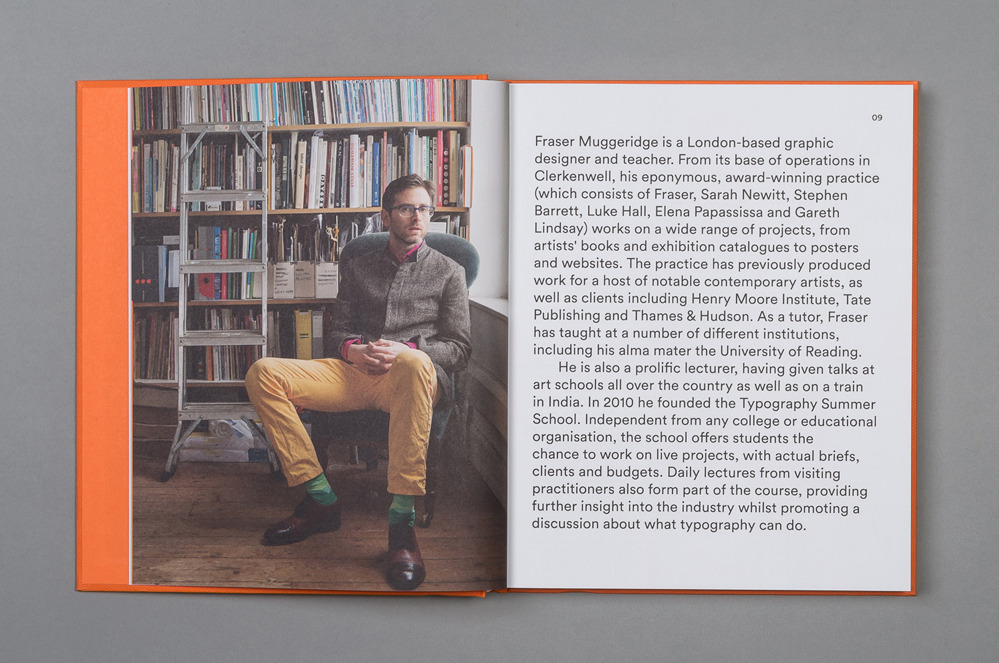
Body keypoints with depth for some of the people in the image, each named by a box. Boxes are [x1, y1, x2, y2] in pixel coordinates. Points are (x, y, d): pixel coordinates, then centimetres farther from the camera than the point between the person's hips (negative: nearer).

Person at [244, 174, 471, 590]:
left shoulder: (448, 271, 16)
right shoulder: (359, 269, 25)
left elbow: (460, 348, 8)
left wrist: (405, 349, -11)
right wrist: (354, 350, -2)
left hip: (413, 381, -4)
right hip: (355, 372, 4)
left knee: (414, 364, -44)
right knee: (263, 374, -19)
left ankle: (402, 522, -42)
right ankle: (321, 501, -18)